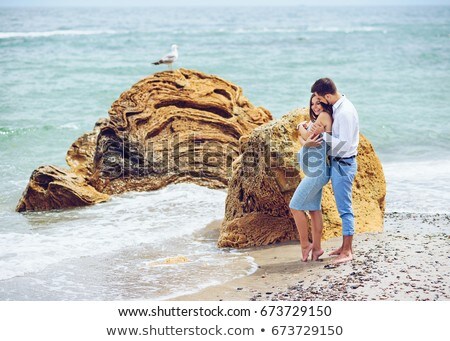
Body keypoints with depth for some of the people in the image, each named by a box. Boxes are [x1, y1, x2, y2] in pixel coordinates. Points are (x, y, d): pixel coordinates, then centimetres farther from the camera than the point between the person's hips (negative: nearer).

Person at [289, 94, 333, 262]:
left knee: (295, 206, -6)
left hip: (317, 171, -10)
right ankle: (316, 247, 13)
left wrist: (301, 127, 6)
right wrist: (306, 143, -16)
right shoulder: (314, 120, 17)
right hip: (315, 171, 10)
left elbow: (308, 135, -13)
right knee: (314, 209, 10)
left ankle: (305, 245, 1)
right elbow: (302, 138, 5)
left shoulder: (324, 116, -10)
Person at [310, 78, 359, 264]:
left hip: (343, 164, -10)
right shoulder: (338, 107, 7)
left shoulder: (345, 112, -23)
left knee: (345, 208, -6)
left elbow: (344, 144, -25)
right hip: (337, 163, 10)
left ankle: (347, 251, -1)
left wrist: (323, 133, -20)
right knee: (343, 207, 16)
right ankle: (345, 246, 25)